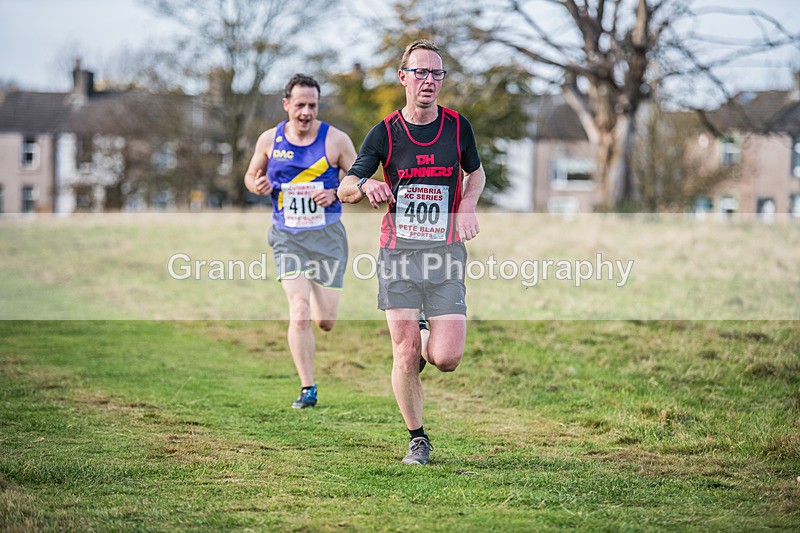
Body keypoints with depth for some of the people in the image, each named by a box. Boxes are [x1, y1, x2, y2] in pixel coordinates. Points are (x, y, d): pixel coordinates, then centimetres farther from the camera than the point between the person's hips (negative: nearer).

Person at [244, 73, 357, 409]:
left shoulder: (336, 140, -5)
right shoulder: (270, 139, 0)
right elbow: (251, 175, 15)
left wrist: (334, 194, -18)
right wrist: (258, 186, -9)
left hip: (327, 236, 0)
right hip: (287, 238, 0)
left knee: (325, 322, 4)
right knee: (299, 314, -15)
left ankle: (324, 300, 43)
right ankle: (307, 389, -7)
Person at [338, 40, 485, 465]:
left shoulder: (458, 126, 3)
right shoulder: (385, 132, 0)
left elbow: (475, 172, 21)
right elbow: (345, 189, -1)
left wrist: (468, 205, 0)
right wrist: (365, 185, -25)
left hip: (446, 253, 1)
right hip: (398, 251, 0)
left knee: (447, 358, -10)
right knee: (405, 355, -7)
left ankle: (426, 350, 28)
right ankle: (417, 439, 12)